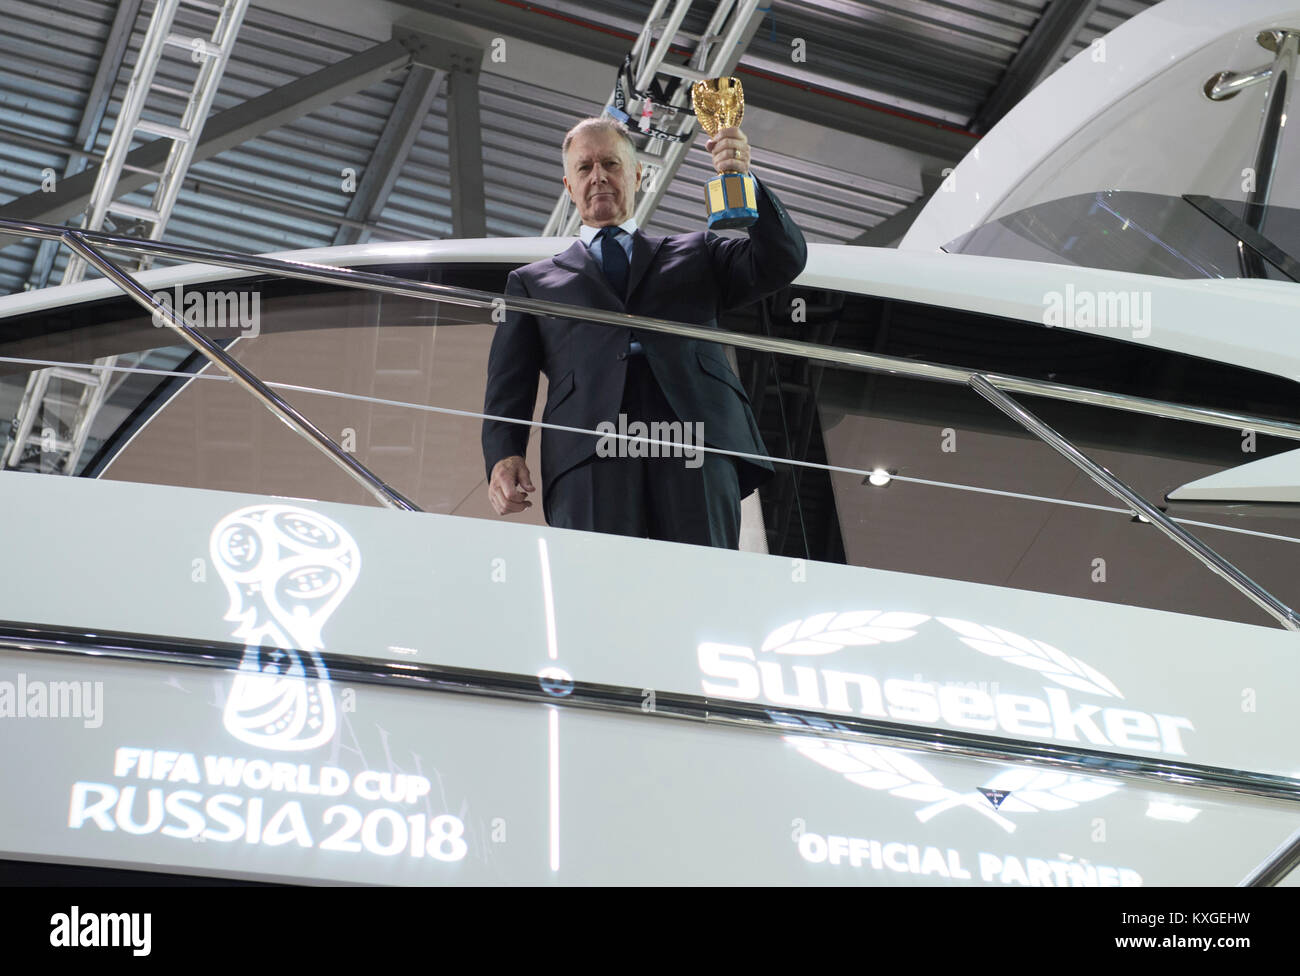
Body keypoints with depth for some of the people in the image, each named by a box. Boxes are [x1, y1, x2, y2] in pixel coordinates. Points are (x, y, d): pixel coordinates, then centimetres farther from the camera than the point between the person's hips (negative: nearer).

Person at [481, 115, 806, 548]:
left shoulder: (695, 254, 32)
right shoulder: (533, 282, 30)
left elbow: (782, 261, 17)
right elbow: (508, 387, 18)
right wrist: (503, 457, -2)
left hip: (698, 443, 0)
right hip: (589, 453, 0)